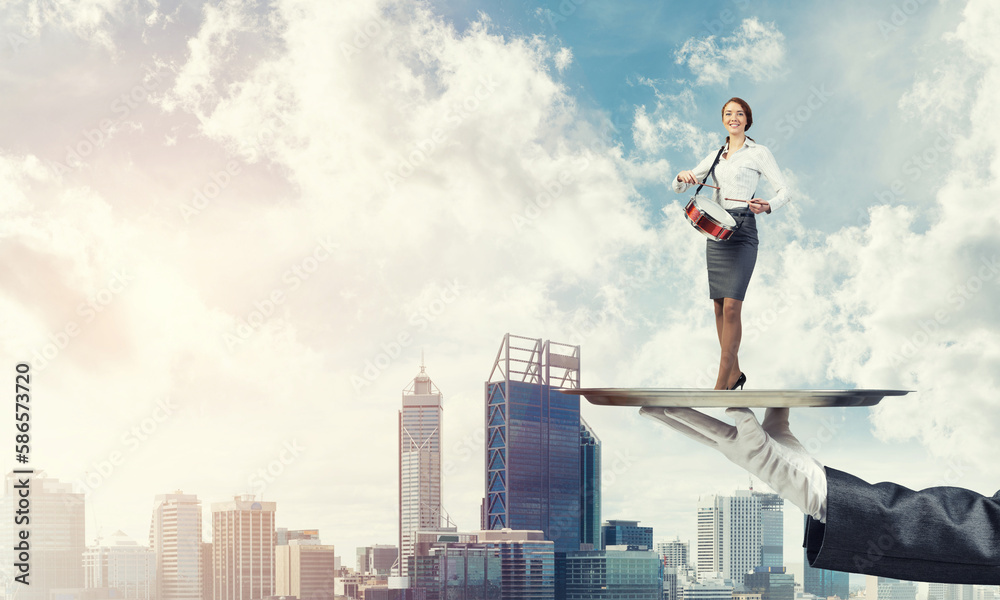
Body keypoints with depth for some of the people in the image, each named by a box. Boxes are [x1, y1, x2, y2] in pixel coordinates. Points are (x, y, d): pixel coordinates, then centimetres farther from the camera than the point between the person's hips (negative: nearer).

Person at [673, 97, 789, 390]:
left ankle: (721, 384, -13)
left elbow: (783, 191, -1)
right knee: (719, 307, 6)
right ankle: (734, 373, 18)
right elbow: (677, 188, 18)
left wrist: (767, 206, -22)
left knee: (732, 306, -14)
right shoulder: (715, 156, 17)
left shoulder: (758, 153, 2)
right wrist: (683, 177, -6)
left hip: (742, 231, -6)